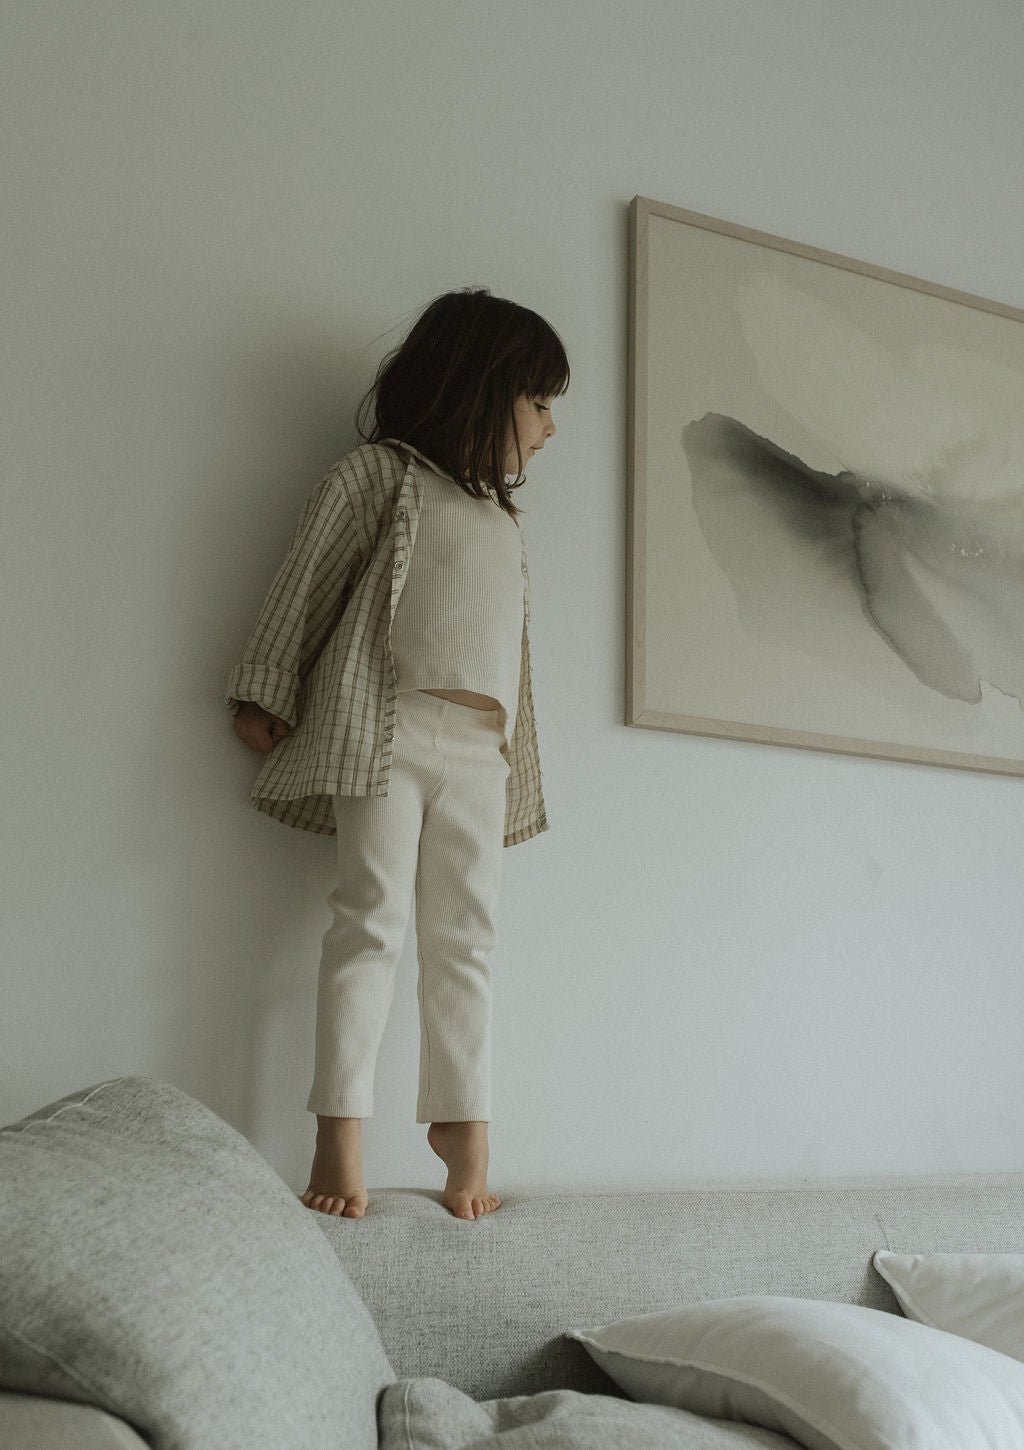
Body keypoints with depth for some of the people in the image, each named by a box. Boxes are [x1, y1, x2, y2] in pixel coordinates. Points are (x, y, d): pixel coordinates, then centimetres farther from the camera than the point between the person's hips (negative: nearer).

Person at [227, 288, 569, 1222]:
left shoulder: (505, 519, 24)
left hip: (478, 748, 6)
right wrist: (266, 694, 0)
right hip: (385, 724, -6)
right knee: (374, 918, -9)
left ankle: (463, 1124, 8)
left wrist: (512, 744, 19)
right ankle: (341, 1135, -6)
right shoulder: (381, 473, 5)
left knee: (465, 936, 3)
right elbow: (306, 583, 2)